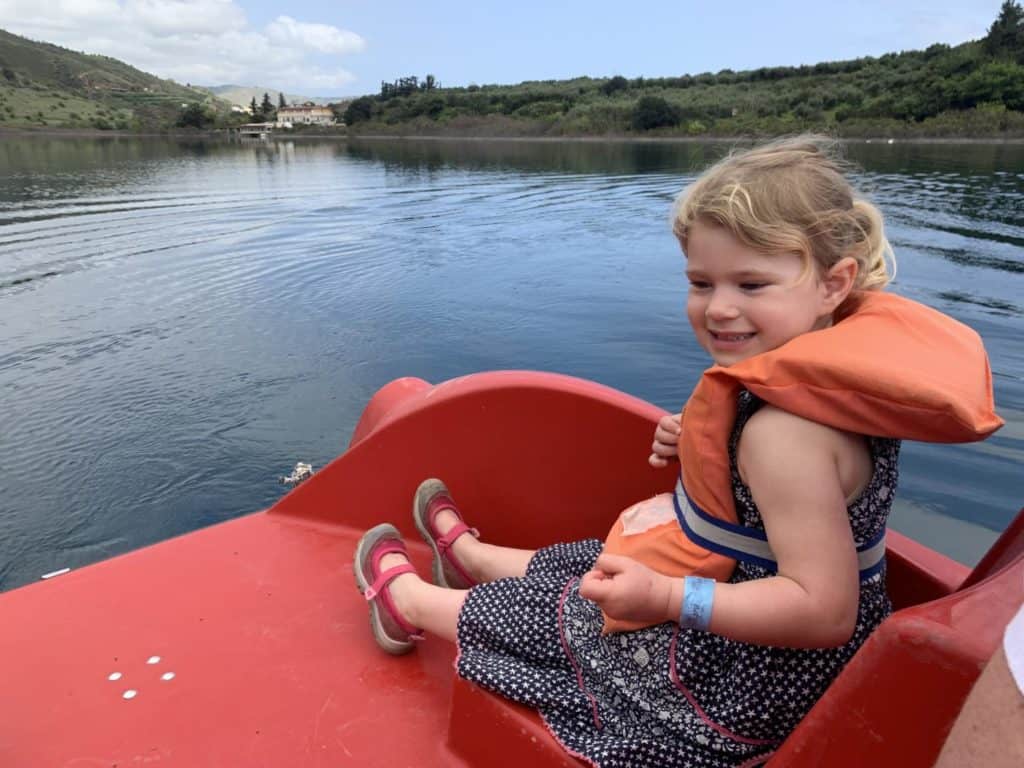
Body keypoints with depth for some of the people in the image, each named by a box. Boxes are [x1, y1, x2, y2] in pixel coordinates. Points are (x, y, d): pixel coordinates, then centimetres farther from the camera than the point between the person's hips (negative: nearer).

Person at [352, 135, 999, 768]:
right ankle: (470, 556, 54)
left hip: (738, 699, -8)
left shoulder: (782, 430, -34)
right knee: (593, 563, 25)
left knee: (533, 607, 10)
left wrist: (666, 599, -38)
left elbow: (824, 610, -35)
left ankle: (408, 602, 40)